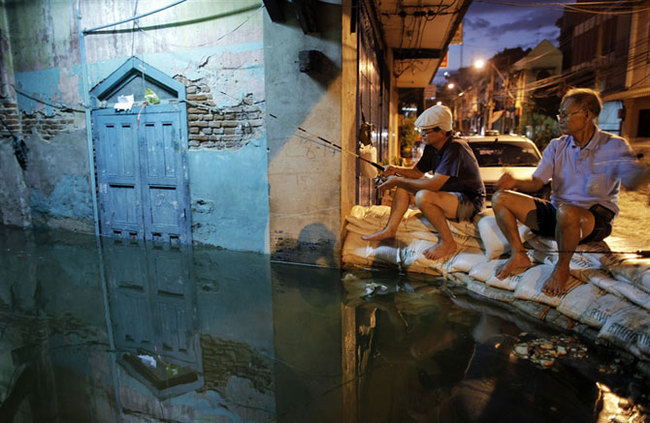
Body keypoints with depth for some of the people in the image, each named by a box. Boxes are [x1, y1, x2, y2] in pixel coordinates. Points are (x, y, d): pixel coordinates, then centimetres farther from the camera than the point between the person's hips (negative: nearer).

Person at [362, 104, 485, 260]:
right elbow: (416, 172, 12)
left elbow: (434, 184, -32)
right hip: (448, 193, 9)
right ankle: (390, 230, 0)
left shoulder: (455, 148, -26)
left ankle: (448, 243, -18)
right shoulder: (431, 147, 1)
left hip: (470, 202, -9)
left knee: (423, 196, -34)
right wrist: (396, 170, -8)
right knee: (404, 184, 4)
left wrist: (398, 180, -25)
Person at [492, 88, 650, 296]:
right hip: (555, 214, 5)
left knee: (566, 212, -42)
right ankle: (519, 255, -11)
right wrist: (516, 182, -20)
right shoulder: (557, 146, 7)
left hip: (595, 219, -5)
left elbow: (632, 179, -21)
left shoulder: (614, 146, -5)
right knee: (500, 198, -10)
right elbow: (536, 182, 2)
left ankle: (562, 268, -16)